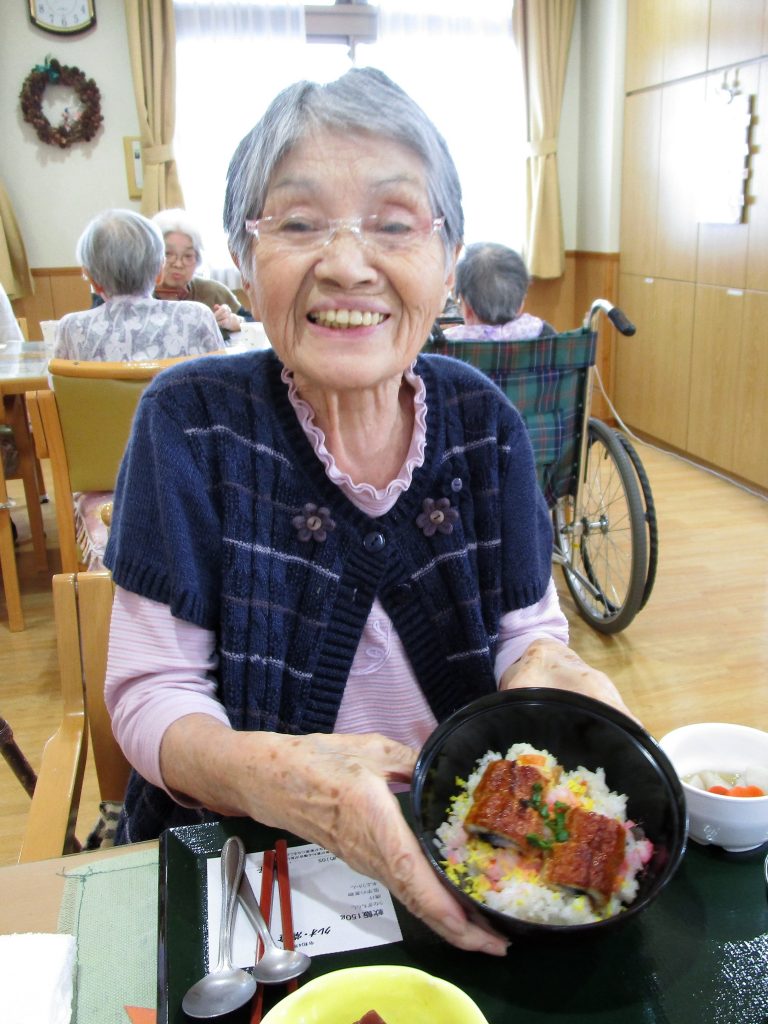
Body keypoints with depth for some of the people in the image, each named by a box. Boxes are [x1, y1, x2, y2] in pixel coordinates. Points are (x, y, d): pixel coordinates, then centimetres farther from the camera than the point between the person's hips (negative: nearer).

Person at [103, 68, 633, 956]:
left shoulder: (482, 419, -4)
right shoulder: (190, 423, -12)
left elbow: (527, 629, 3)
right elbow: (149, 695, -12)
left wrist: (547, 670, -20)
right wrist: (270, 777, -32)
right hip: (237, 857, -2)